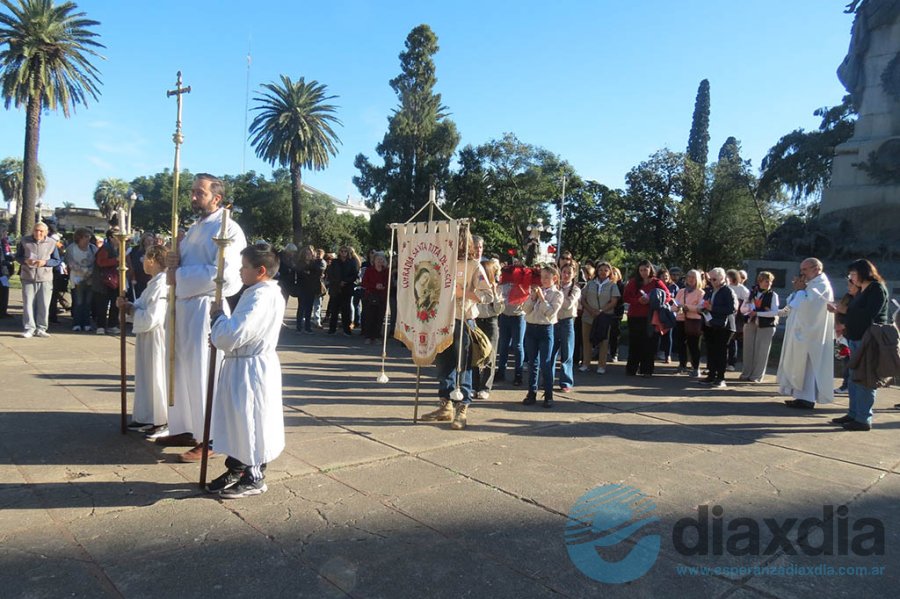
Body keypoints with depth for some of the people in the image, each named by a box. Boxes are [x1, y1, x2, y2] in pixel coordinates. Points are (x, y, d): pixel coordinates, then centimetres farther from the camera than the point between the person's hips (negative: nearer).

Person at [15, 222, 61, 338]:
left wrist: (45, 262, -15)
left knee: (44, 305, 2)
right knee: (28, 304, -1)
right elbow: (17, 256, 9)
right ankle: (29, 328, 6)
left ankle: (40, 329, 11)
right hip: (28, 277, 0)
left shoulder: (51, 243, 2)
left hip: (45, 278, 0)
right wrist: (25, 261, -13)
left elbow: (57, 261, 4)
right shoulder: (24, 241, 4)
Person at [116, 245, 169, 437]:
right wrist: (129, 305, 0)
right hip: (147, 338, 10)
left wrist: (131, 309, -10)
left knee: (157, 378, 0)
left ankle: (163, 423, 11)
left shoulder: (161, 284, -21)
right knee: (147, 378, 18)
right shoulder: (155, 282, 11)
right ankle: (148, 418, 31)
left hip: (156, 339, -10)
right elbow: (144, 307, 17)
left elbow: (151, 318, -25)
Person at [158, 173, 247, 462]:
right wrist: (173, 262, 0)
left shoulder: (227, 229, -10)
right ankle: (185, 429, 27)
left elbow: (225, 274, -22)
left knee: (202, 372, -4)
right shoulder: (195, 228, 18)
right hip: (184, 305, 9)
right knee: (182, 370, 14)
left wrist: (180, 277, -16)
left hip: (207, 306, -9)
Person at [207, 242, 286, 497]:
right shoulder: (260, 293, 11)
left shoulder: (262, 297, -22)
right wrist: (220, 335, 4)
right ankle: (236, 469, 33)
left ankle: (254, 478, 17)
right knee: (238, 421, 19)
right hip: (240, 365, 10)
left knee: (250, 422, 2)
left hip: (252, 370, -10)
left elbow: (232, 336, -27)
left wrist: (217, 315, -9)